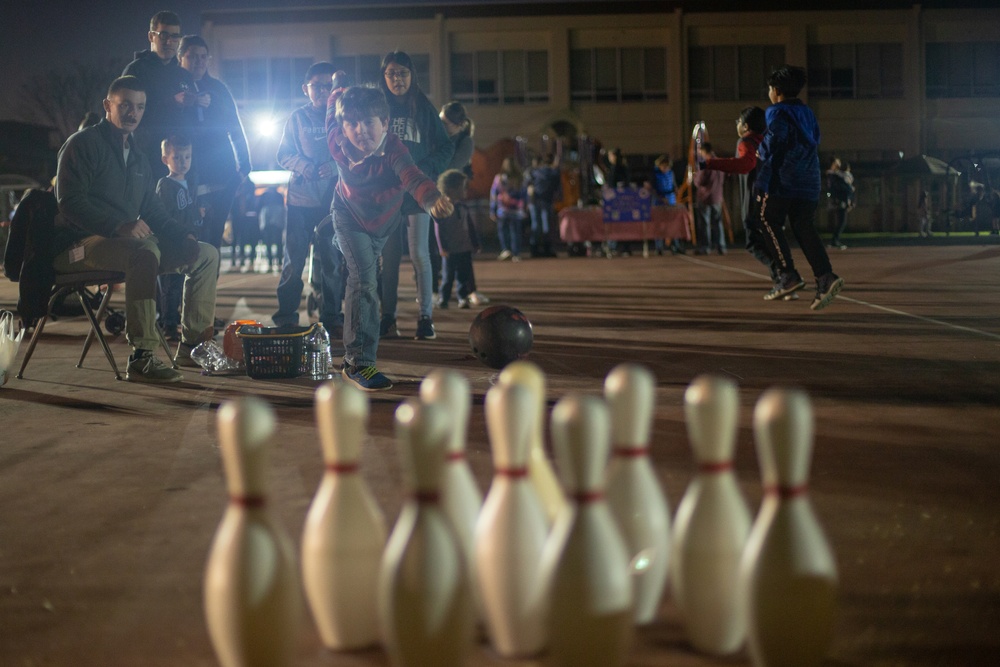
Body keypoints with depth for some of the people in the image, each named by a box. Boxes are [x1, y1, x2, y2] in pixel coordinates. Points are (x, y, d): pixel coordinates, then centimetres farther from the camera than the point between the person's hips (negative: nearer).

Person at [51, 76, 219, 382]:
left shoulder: (137, 158, 22)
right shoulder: (83, 144, -5)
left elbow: (153, 210, 24)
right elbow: (70, 202, -17)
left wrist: (182, 236, 4)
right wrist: (119, 226, -30)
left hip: (125, 241, 9)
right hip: (80, 244, -9)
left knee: (206, 254, 4)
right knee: (145, 251, -40)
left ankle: (193, 345, 5)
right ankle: (141, 358, -43)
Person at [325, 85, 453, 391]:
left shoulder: (392, 150, -40)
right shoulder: (337, 143, -32)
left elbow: (411, 175, -62)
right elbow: (335, 100, -12)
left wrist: (432, 199, -82)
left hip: (384, 221, 1)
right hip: (350, 218, -1)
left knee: (363, 282, 25)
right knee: (364, 281, -18)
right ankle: (359, 363, -19)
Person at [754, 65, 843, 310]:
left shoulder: (777, 113, -5)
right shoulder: (807, 113, 18)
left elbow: (771, 150, -12)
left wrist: (761, 184, -12)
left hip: (782, 182, -7)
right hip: (809, 183, 7)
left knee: (770, 224, 4)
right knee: (804, 229, 6)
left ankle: (788, 275, -8)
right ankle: (825, 276, -11)